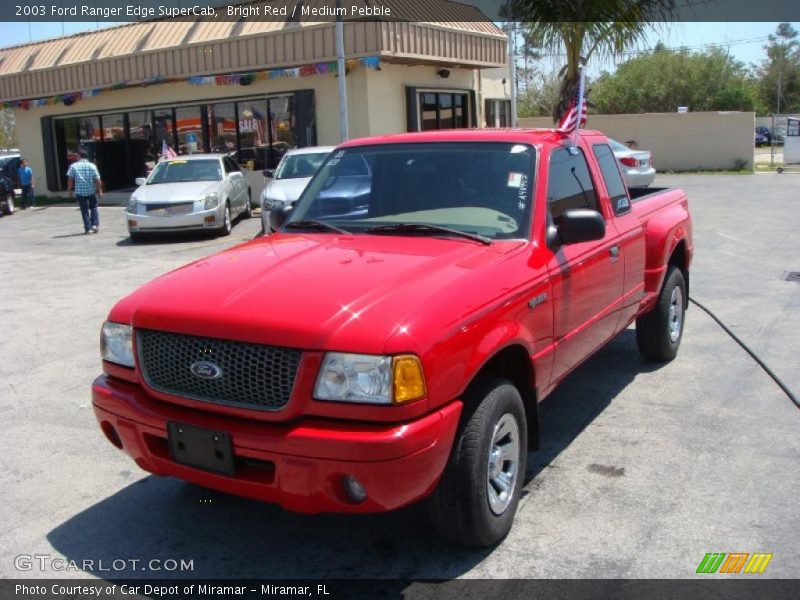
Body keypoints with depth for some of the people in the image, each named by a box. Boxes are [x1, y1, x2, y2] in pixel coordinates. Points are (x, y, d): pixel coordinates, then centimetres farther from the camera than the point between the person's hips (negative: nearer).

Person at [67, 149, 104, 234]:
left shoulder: (73, 166, -2)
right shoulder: (92, 166, -2)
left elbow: (70, 179, -4)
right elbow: (97, 180, -5)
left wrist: (69, 189, 9)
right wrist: (100, 191, 2)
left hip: (80, 191, 0)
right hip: (91, 191, 0)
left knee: (84, 210, 7)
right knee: (93, 207, 19)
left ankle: (88, 228, 6)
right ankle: (95, 224, 6)